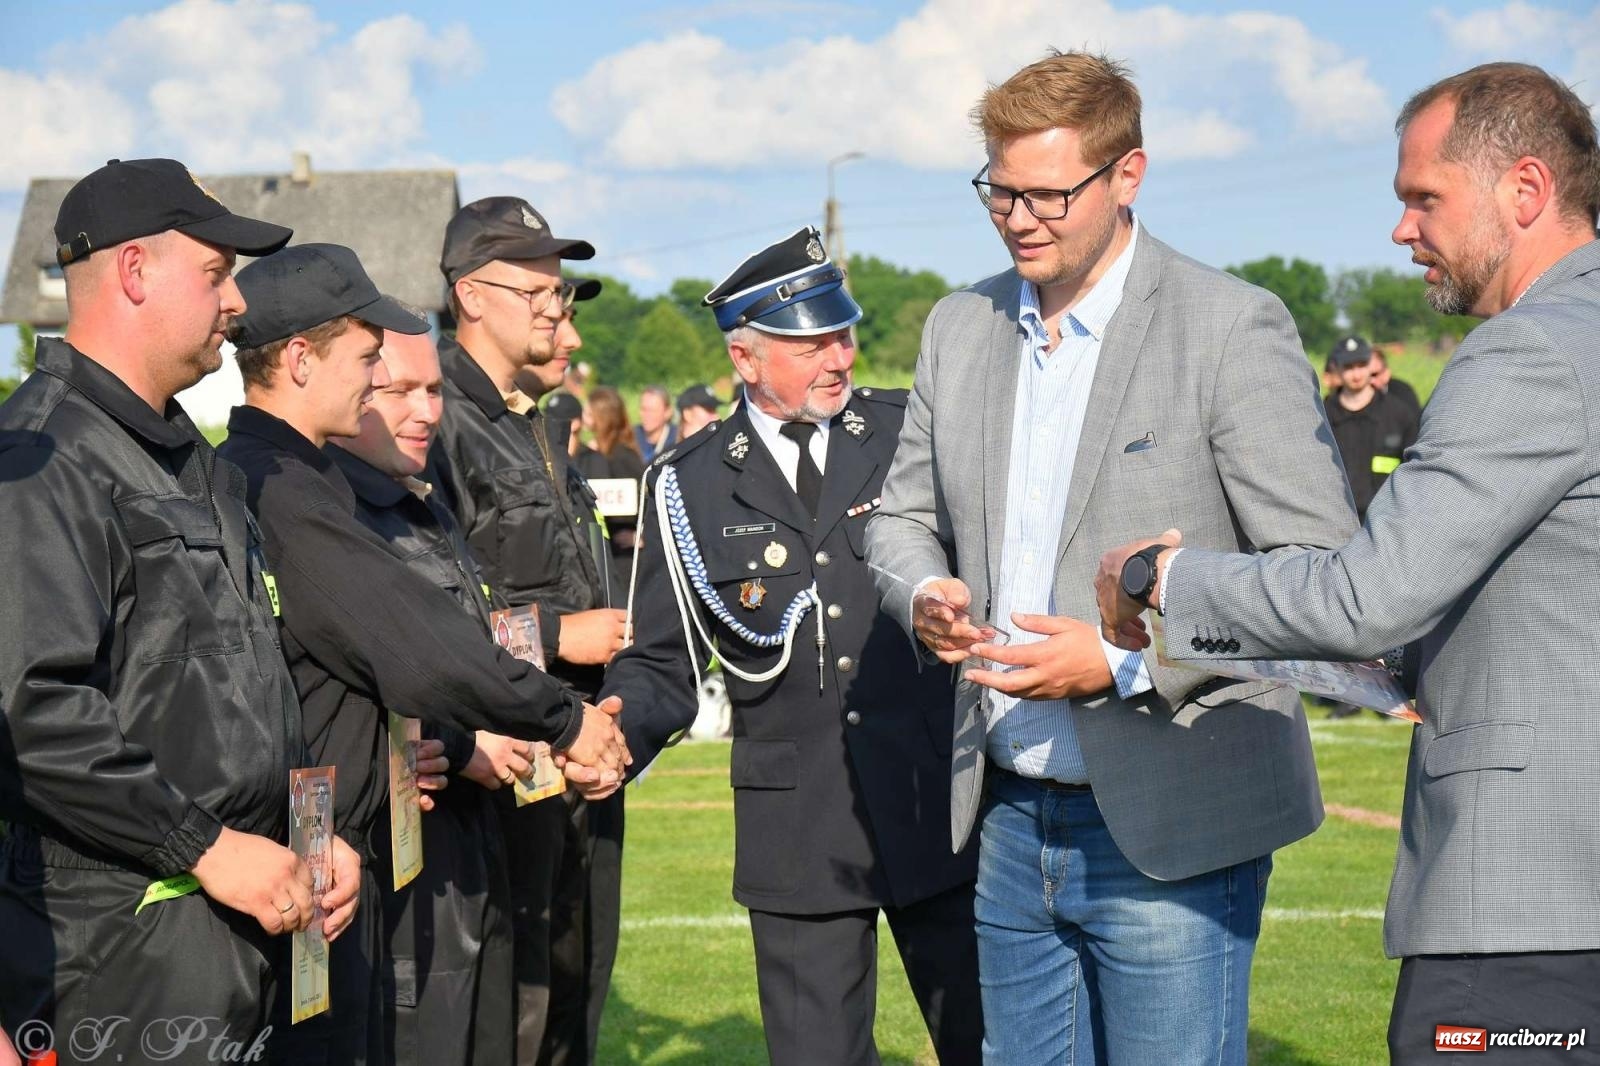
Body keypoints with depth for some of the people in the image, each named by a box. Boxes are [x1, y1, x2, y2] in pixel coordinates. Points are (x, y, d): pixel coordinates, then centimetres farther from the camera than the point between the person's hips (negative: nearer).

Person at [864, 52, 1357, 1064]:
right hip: (1011, 823, 6)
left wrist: (1130, 662, -20)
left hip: (1172, 835, -6)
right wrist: (925, 592, -5)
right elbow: (905, 514, 19)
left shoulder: (1233, 326, -10)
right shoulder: (961, 326, 9)